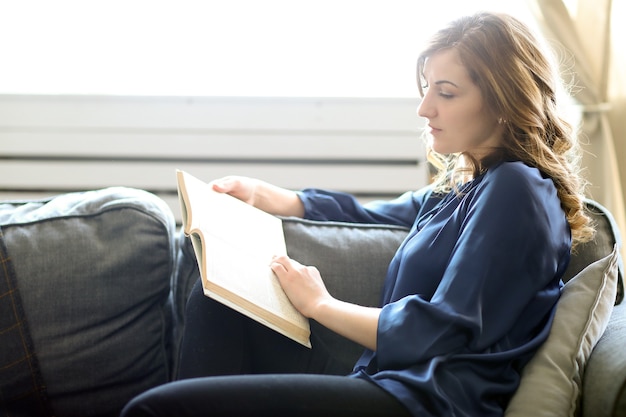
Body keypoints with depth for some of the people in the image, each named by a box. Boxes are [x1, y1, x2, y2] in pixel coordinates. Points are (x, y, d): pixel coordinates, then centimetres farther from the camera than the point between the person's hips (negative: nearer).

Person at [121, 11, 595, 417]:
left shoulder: (515, 191, -11)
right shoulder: (462, 188, 18)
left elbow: (442, 333, -16)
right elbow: (372, 216, 35)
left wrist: (320, 305, -5)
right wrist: (266, 195, 25)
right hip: (386, 378, 10)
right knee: (217, 301, 14)